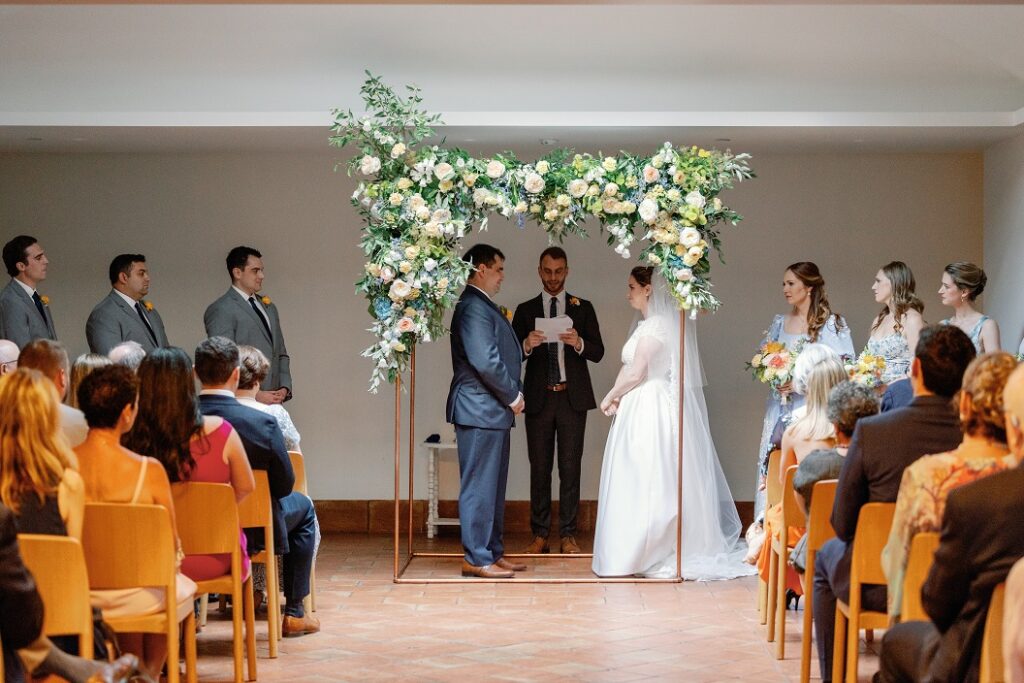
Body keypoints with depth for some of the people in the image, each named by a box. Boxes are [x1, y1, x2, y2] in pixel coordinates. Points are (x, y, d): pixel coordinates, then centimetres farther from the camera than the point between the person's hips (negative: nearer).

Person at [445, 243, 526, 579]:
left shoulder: (484, 306, 17)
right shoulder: (473, 307, -16)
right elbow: (486, 362, -23)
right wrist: (513, 395, -12)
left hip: (492, 411, 11)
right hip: (480, 410, -11)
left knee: (493, 485, 14)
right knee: (480, 485, -6)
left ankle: (493, 552, 21)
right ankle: (476, 558, -2)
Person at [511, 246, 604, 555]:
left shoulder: (583, 308, 8)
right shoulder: (525, 310, 9)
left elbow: (598, 353, 1)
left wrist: (579, 342, -20)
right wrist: (527, 344, -20)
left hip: (572, 398, -1)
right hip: (539, 398, 1)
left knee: (570, 468, -1)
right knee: (539, 468, 3)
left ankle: (568, 535, 3)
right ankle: (540, 535, 8)